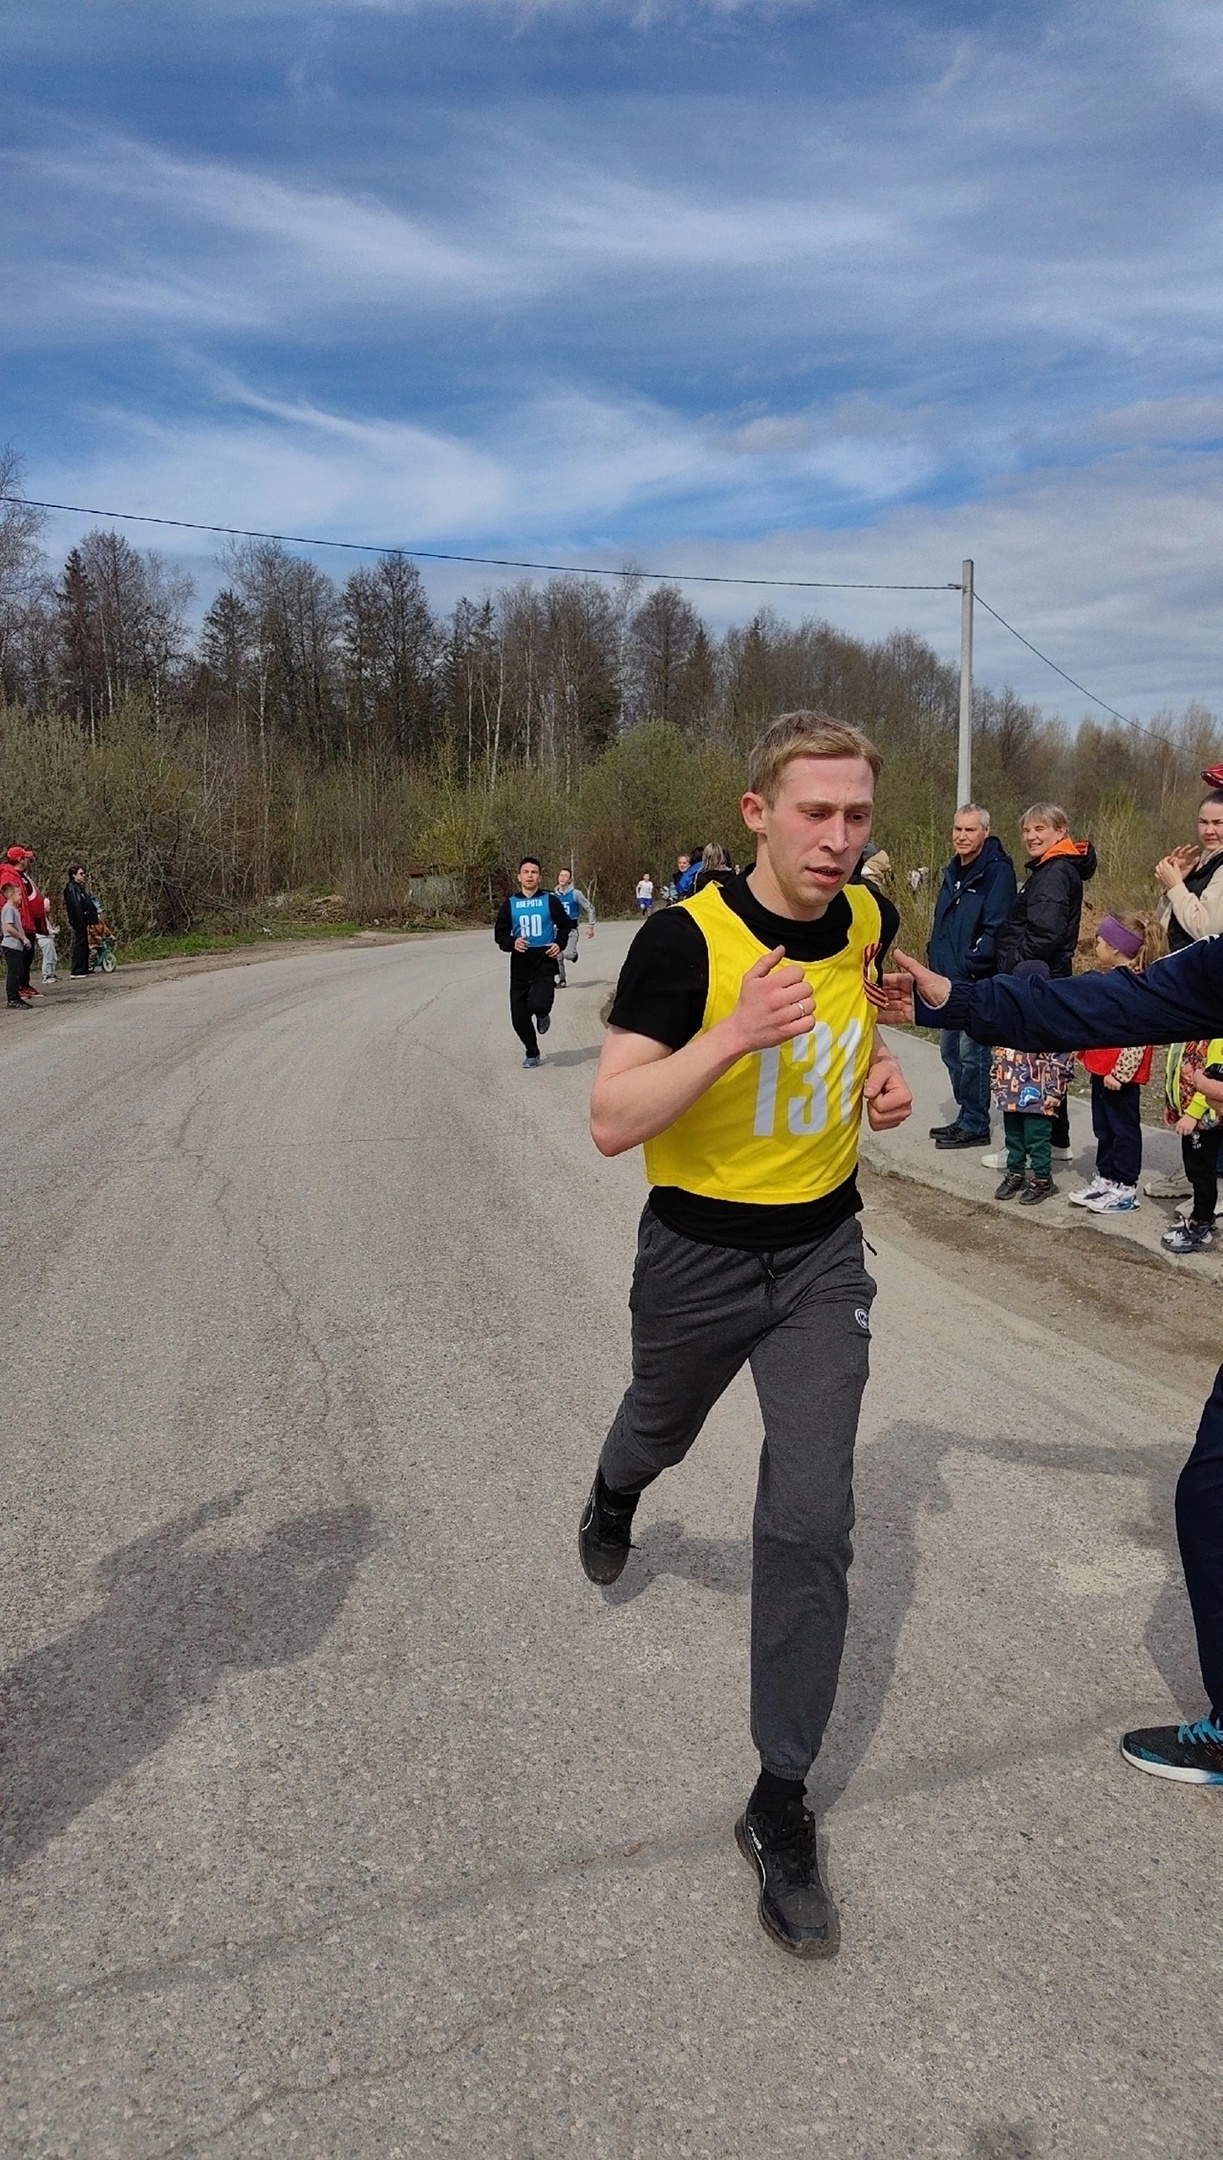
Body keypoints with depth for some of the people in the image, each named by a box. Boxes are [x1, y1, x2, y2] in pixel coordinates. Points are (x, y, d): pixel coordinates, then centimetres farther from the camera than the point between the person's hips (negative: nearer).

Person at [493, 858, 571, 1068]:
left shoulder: (550, 901, 2)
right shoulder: (509, 904, 6)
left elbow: (565, 925, 13)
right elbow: (500, 933, 8)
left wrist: (560, 944, -5)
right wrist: (512, 943, -12)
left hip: (544, 961, -2)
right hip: (520, 964, 3)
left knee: (538, 1003, -26)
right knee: (519, 1017, 3)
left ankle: (542, 1016, 14)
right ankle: (532, 1054, 25)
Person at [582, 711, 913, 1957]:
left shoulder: (865, 918, -7)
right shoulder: (686, 939, -22)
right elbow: (611, 1123, -25)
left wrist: (881, 1066, -3)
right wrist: (731, 1036, -39)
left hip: (822, 1255, 3)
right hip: (696, 1252, -2)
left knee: (811, 1524, -3)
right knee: (660, 1427, 26)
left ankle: (780, 1803, 13)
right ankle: (614, 1495, 66)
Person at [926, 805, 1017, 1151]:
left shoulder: (997, 871, -11)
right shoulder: (953, 871, 16)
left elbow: (995, 927, -18)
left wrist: (969, 964, -19)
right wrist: (936, 957, 12)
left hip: (978, 982, -9)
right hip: (949, 979, 9)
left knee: (972, 1051, -6)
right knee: (950, 1048, 15)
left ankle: (975, 1125, 4)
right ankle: (965, 1117, 26)